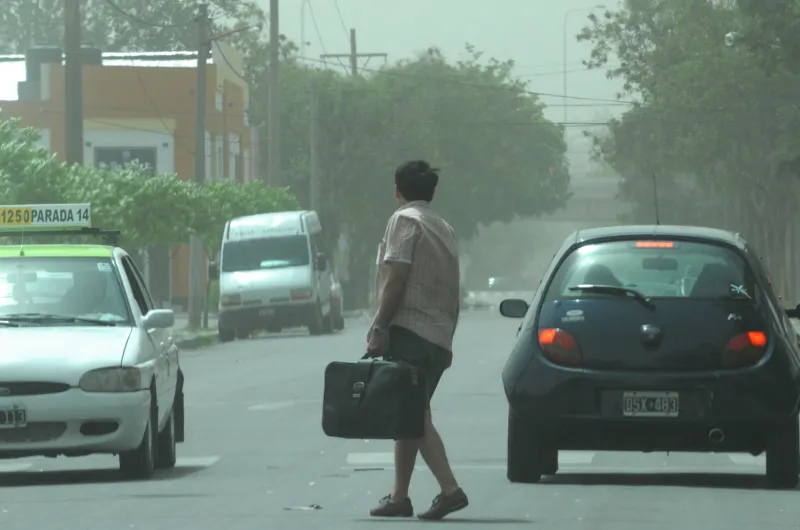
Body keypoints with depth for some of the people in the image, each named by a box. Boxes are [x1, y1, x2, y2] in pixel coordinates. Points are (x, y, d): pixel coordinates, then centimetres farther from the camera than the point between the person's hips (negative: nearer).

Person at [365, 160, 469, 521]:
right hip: (439, 337, 8)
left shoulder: (405, 220, -5)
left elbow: (396, 277, -15)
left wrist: (379, 328, -15)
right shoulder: (444, 229, 21)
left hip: (409, 329, -8)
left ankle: (449, 489, -23)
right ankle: (399, 497, 12)